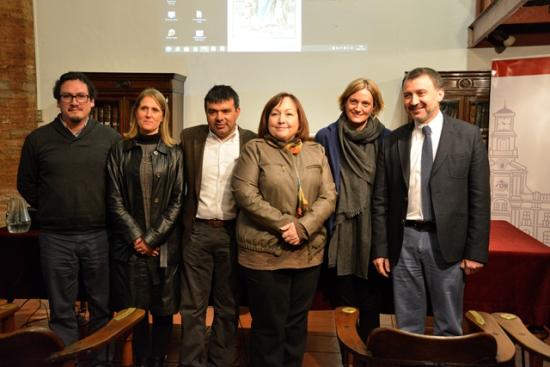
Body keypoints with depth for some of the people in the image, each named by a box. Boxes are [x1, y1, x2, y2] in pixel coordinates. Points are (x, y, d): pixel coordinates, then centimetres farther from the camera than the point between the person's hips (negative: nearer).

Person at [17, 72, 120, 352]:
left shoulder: (111, 139, -2)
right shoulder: (37, 140, 1)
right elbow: (26, 184, 12)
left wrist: (108, 214, 4)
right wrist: (50, 211, 10)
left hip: (100, 235, 0)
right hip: (56, 238, 1)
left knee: (103, 307, 12)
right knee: (61, 312, 12)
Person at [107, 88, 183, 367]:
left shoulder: (174, 153, 3)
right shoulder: (120, 151, 5)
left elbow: (178, 201, -2)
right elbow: (115, 200, 0)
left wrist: (152, 238, -9)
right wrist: (136, 236, -9)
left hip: (165, 244, 0)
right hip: (130, 244, 1)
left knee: (163, 309, 6)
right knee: (136, 307, 8)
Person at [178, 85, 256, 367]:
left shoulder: (253, 142, -2)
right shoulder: (189, 138, 2)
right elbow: (179, 182, 8)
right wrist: (183, 220, 5)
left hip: (233, 232, 0)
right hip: (197, 231, 1)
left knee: (228, 305, 11)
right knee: (192, 305, 7)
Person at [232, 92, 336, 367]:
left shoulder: (316, 152, 9)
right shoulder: (255, 149, -1)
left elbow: (328, 196, 2)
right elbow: (245, 193, -11)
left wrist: (303, 227, -14)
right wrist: (283, 224, -17)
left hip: (308, 252, 4)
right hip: (265, 252, -3)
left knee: (297, 323, 16)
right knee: (269, 326, 6)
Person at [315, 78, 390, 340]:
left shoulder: (386, 139, 3)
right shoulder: (326, 137, 1)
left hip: (374, 230, 1)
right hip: (341, 228, -1)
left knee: (371, 300, 11)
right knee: (345, 299, 9)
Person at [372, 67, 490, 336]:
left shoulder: (468, 135, -1)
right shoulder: (393, 140, 4)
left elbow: (479, 197, -2)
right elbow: (381, 199, 5)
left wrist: (476, 250, -5)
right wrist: (380, 249, 2)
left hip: (447, 241, -1)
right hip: (404, 240, 2)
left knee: (448, 326, 12)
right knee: (407, 325, 13)